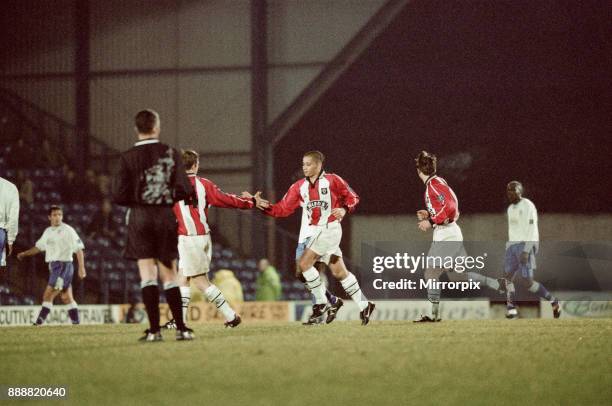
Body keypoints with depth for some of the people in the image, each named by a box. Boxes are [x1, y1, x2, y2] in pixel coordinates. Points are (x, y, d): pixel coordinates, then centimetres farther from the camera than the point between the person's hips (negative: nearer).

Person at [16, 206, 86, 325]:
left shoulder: (68, 230, -8)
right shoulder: (48, 232, 13)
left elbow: (79, 249, -10)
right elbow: (39, 247, 26)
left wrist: (81, 268, -14)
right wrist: (24, 254, 16)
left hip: (64, 265, -7)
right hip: (54, 266, 7)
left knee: (48, 296, -12)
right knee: (67, 298, 9)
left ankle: (39, 322, -12)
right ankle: (76, 322, 12)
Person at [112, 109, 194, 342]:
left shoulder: (128, 158, -5)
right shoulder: (171, 154, -2)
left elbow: (119, 197, -8)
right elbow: (184, 191, -4)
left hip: (140, 218, -1)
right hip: (166, 217, 1)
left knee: (148, 275, 0)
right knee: (169, 275, 9)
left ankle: (154, 330, -7)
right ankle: (181, 328, 4)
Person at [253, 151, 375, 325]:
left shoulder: (332, 180, -7)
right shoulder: (299, 186, 7)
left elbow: (353, 197, 1)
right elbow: (283, 208, 1)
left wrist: (344, 209, -17)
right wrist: (265, 206, -14)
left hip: (330, 228, -7)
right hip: (316, 230, 7)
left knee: (304, 263, -14)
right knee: (339, 272, 10)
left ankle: (321, 302, -4)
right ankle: (364, 305, 19)